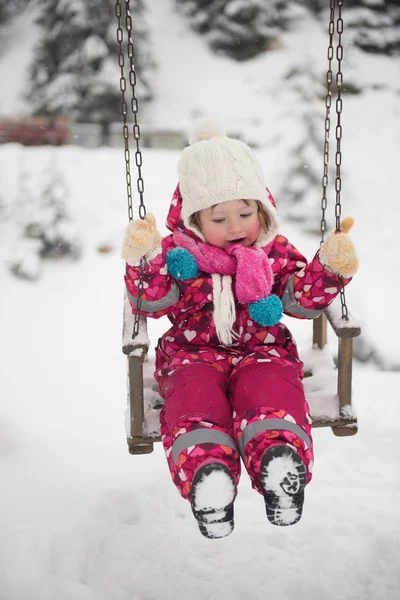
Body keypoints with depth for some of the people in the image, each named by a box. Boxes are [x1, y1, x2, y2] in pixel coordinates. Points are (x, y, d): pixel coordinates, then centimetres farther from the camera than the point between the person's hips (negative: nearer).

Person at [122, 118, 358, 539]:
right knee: (194, 397, -34)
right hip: (194, 353, 0)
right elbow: (151, 303, -4)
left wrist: (329, 267, -11)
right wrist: (144, 261, -23)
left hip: (262, 350, 1)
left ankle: (280, 456, -59)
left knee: (271, 392, -34)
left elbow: (304, 300, 6)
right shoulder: (178, 253, 4)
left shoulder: (276, 253, 9)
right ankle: (206, 470, -57)